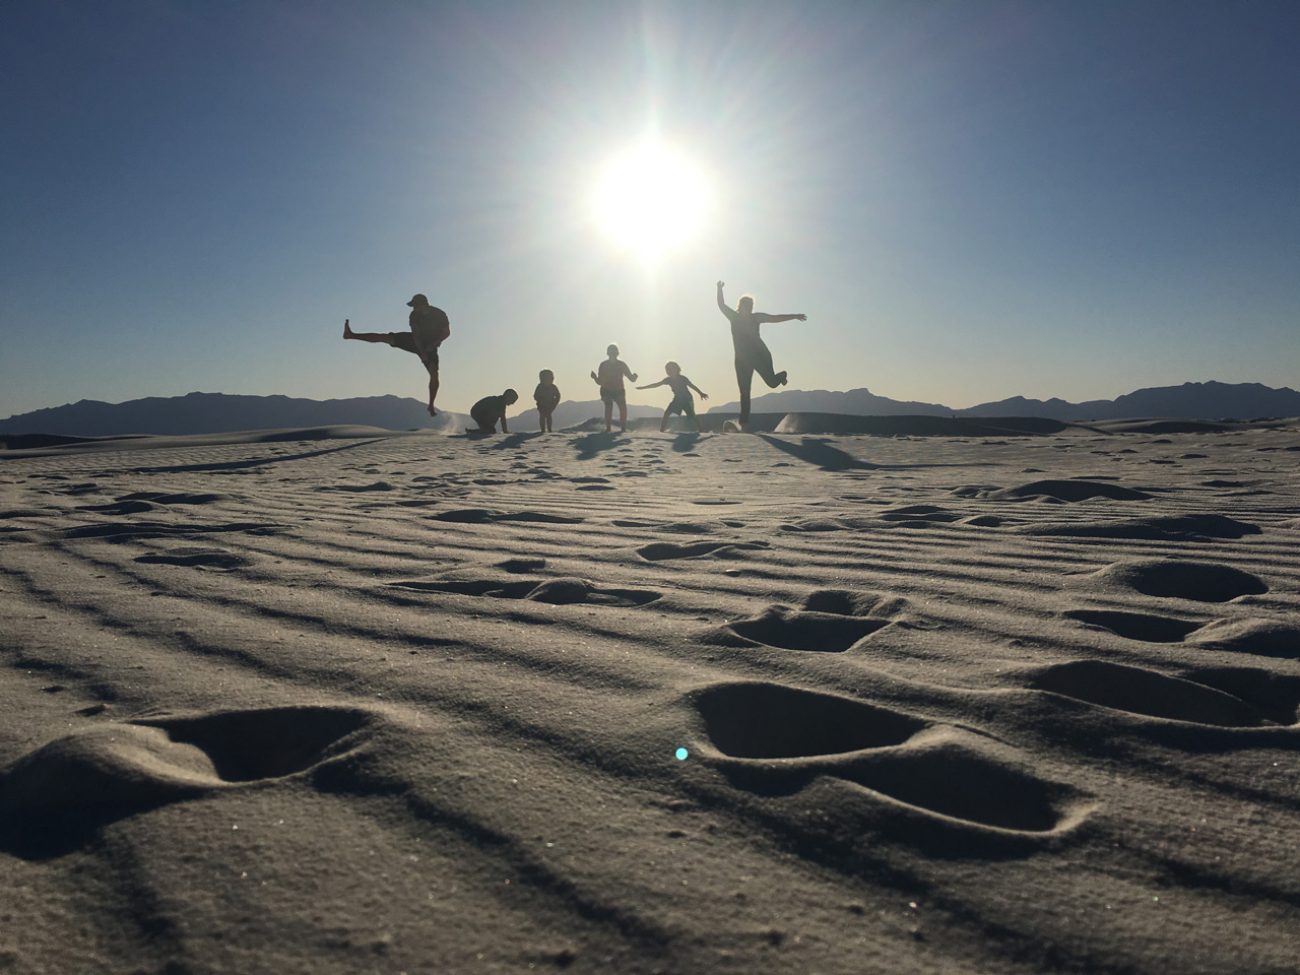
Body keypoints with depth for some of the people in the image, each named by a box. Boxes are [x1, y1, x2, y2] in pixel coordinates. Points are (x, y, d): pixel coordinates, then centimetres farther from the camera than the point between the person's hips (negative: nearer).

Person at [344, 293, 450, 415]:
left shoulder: (440, 315, -24)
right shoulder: (415, 315, -16)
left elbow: (447, 332, -15)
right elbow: (416, 333, -17)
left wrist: (433, 345, -24)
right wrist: (421, 351, -27)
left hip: (430, 346, -3)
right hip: (416, 341, 3)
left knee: (434, 374, -21)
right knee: (385, 337, -5)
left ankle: (431, 406, -11)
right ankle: (351, 335, -1)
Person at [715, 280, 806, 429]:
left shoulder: (756, 317, 3)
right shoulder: (734, 317, 8)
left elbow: (775, 318, 2)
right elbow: (721, 305, 4)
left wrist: (794, 316, -1)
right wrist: (720, 289, -8)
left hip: (759, 355, -2)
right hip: (742, 360, 2)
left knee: (772, 382, -10)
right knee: (744, 393, -2)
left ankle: (782, 375, 27)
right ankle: (744, 423, 0)